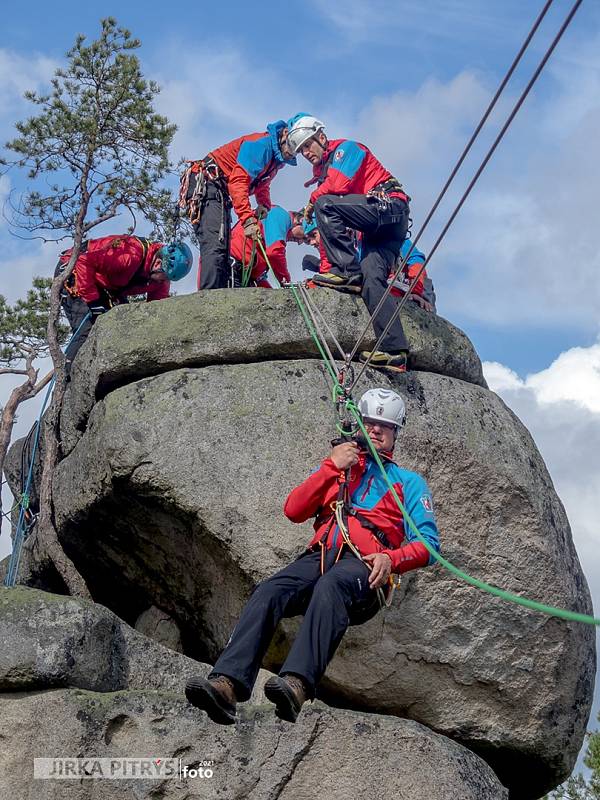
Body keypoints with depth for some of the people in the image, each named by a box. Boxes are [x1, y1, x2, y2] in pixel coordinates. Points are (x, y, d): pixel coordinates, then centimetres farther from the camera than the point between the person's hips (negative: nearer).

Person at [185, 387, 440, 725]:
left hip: (362, 566, -3)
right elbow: (294, 510, 16)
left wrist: (391, 558, -11)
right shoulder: (339, 467, 32)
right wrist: (331, 467, 7)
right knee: (268, 592, -30)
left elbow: (428, 544, 10)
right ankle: (227, 684, -49)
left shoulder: (409, 482, 24)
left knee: (330, 587, -41)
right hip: (320, 556, 3)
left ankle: (296, 686, -62)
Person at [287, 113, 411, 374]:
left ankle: (348, 272, -23)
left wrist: (314, 199, 2)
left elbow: (340, 183, -17)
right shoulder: (323, 172, 28)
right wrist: (325, 269, 17)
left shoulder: (346, 148, 3)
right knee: (371, 277, -13)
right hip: (377, 232, 9)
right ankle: (394, 350, -26)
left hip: (389, 205, -9)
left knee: (325, 204, -21)